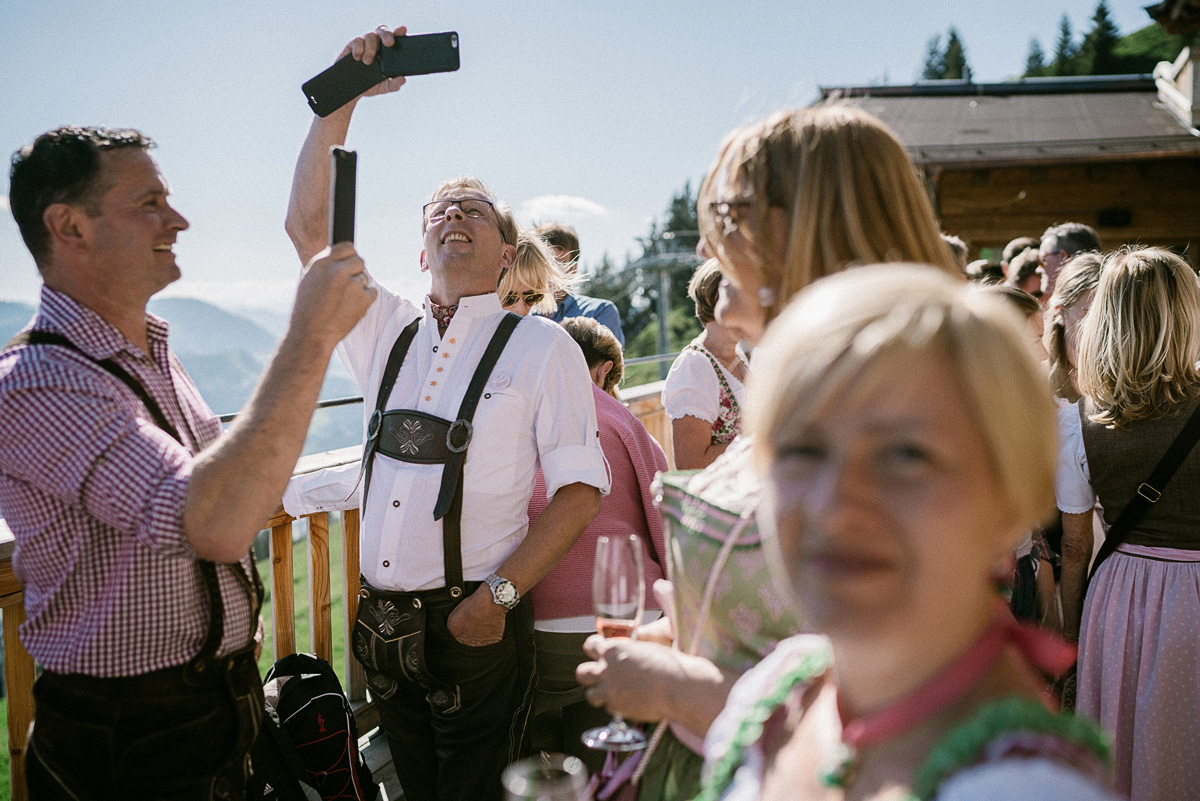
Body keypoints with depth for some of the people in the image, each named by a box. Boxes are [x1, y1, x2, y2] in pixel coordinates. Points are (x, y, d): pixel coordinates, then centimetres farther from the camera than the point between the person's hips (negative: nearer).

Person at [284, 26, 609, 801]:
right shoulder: (387, 330, 9)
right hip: (383, 622, 4)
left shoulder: (542, 347, -4)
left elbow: (580, 489, -7)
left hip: (475, 624, -4)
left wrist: (500, 593, -15)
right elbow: (309, 226, 2)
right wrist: (344, 98, -5)